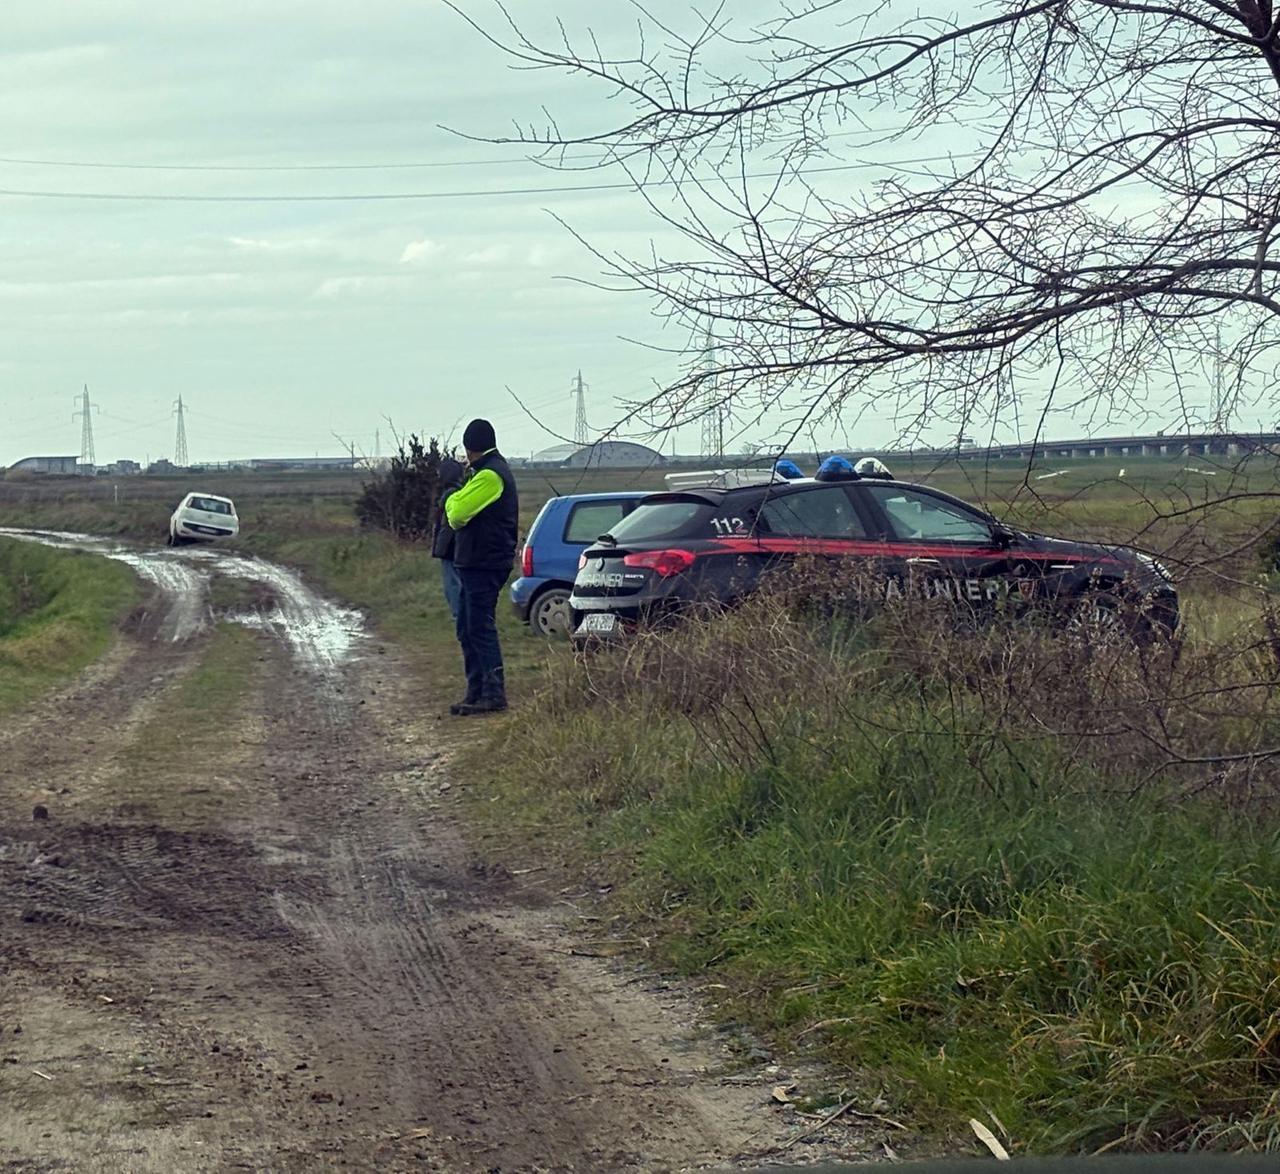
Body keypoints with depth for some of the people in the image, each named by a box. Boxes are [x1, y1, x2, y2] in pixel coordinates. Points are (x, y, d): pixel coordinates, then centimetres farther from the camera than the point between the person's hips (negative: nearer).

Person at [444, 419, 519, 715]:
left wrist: (453, 499, 2)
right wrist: (458, 502, 1)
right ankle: (477, 691, 16)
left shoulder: (489, 475, -15)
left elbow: (457, 514, -18)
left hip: (484, 565, -11)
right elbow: (457, 515, 20)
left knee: (481, 628, -9)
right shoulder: (492, 471, 20)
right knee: (468, 630, 13)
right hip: (476, 563, 11)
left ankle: (494, 694, -9)